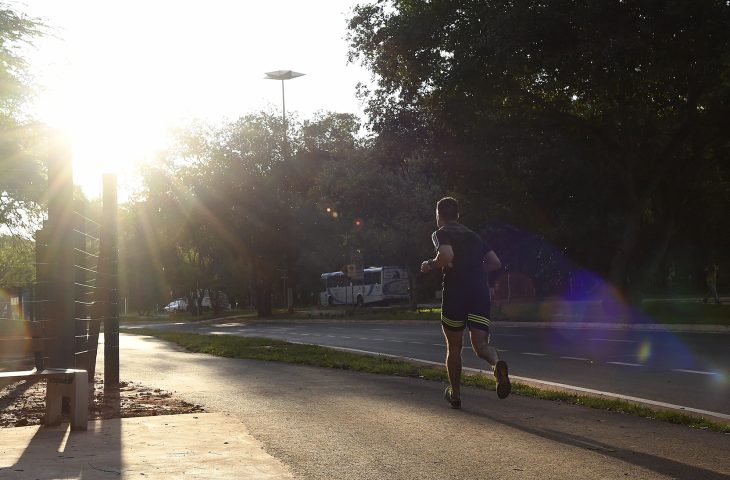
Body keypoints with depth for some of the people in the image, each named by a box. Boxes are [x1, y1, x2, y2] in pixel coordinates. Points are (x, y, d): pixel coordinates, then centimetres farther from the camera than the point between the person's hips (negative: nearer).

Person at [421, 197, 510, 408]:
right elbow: (495, 262, 18)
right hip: (480, 292, 4)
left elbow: (447, 255, -19)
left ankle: (455, 393, 23)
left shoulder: (441, 234, 3)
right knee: (480, 344, -1)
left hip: (455, 293, -4)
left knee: (454, 346, 13)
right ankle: (497, 363, -35)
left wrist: (431, 264, -1)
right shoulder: (473, 236, 22)